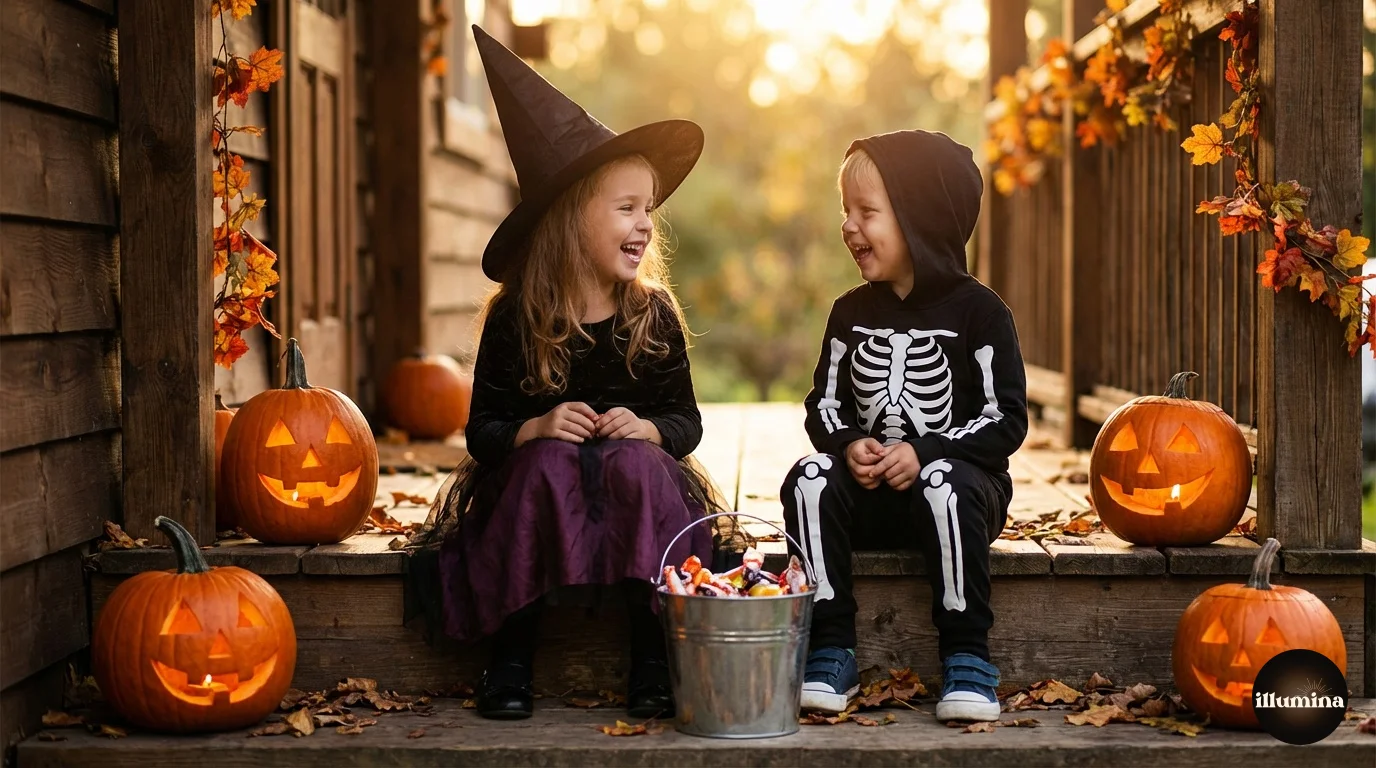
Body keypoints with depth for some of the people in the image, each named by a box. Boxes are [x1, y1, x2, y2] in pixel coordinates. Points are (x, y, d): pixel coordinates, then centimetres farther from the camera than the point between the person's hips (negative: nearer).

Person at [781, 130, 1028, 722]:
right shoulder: (852, 312, 10)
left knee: (945, 484, -38)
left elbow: (1006, 420, -8)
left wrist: (924, 453, -20)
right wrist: (849, 445, -12)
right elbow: (825, 401, 12)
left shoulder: (976, 311, -4)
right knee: (810, 479, -25)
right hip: (869, 492, 4)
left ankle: (967, 658, -27)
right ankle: (830, 653, -22)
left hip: (958, 476, -4)